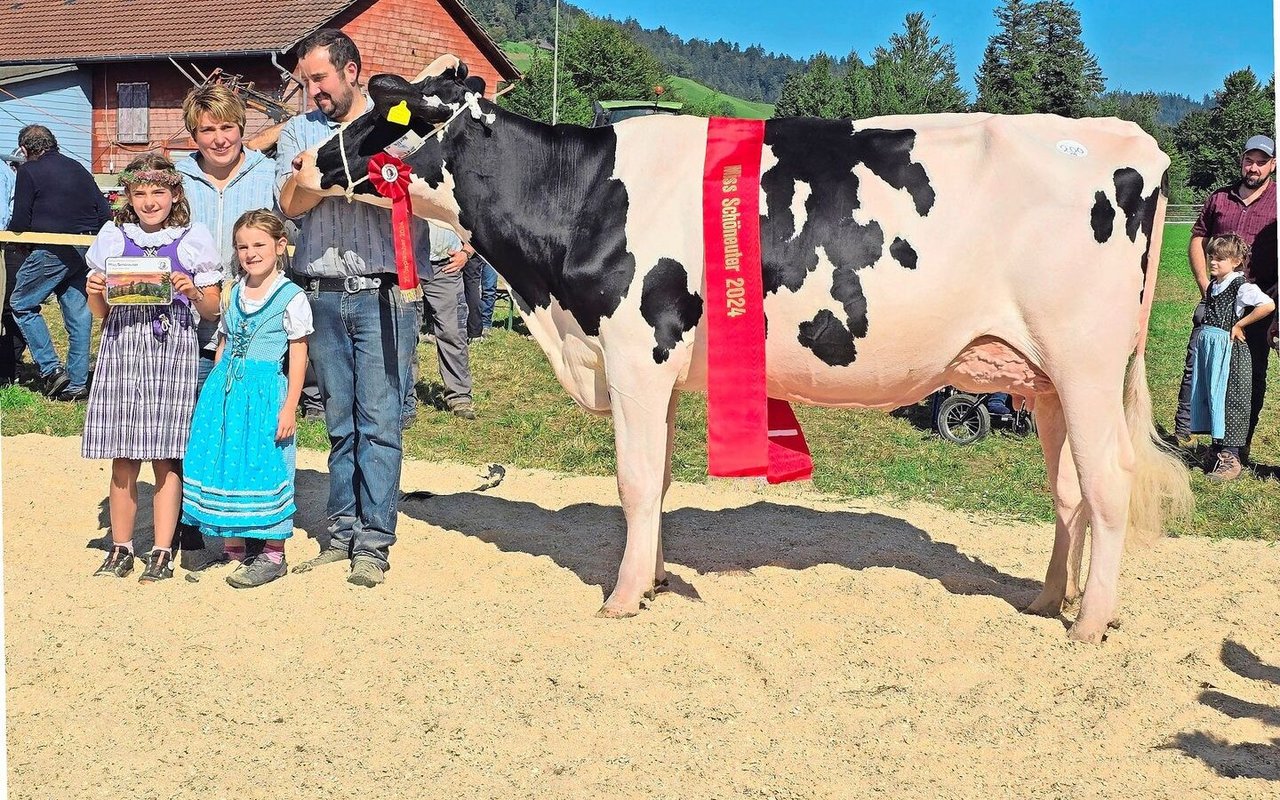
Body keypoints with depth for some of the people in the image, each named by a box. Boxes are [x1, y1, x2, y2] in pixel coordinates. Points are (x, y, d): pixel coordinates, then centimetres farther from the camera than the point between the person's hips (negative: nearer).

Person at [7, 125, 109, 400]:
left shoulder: (28, 171, -2)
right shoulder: (77, 168, 16)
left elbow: (20, 223, -4)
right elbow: (104, 212, 13)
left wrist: (9, 233, 17)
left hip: (53, 251, -6)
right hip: (86, 251, 6)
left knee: (22, 304, 8)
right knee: (78, 313, 8)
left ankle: (51, 369, 0)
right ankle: (77, 383, 11)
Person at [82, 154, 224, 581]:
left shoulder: (194, 239, 7)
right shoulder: (112, 238, 12)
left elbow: (213, 307, 9)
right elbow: (101, 312, 14)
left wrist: (193, 291, -11)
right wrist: (95, 292, -7)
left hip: (174, 349, -2)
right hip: (122, 346, 2)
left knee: (166, 457, 0)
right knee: (123, 457, 3)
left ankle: (162, 551, 8)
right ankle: (120, 548, 15)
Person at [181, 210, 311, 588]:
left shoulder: (291, 297, -5)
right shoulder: (235, 292, 13)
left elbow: (298, 356, -6)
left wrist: (289, 408, -10)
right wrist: (216, 390, 14)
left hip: (266, 392, -6)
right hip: (225, 389, 6)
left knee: (265, 467, -3)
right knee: (225, 463, 6)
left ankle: (273, 554, 7)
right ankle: (233, 545, 18)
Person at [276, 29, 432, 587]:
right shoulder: (299, 131, 14)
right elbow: (290, 203, 0)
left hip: (383, 292, -3)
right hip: (322, 294, 4)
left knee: (380, 420, -4)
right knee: (339, 423, 9)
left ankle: (373, 542, 1)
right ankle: (342, 534, 17)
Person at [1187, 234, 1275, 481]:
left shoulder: (1240, 286, -13)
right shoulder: (1213, 285, 11)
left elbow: (1268, 305, -26)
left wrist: (1239, 325, -18)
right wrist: (1204, 337, 11)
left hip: (1229, 350, -8)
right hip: (1207, 348, 8)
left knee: (1229, 401, -4)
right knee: (1209, 397, 12)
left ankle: (1230, 458, 1)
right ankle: (1218, 450, 22)